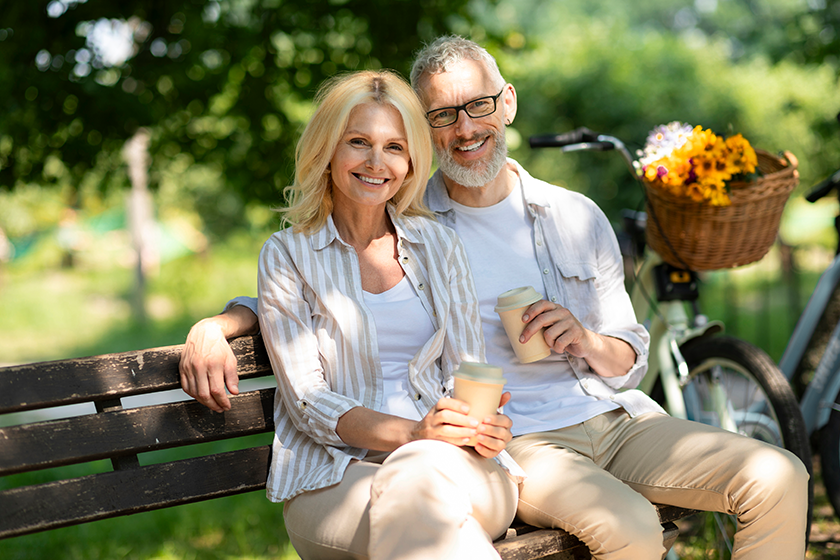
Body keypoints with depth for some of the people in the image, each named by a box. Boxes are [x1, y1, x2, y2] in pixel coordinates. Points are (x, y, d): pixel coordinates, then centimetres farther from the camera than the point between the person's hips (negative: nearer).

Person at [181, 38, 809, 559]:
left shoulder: (577, 218, 14)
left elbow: (632, 360, 17)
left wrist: (587, 343, -6)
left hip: (616, 419, 4)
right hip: (515, 439, -4)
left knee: (780, 479, -16)